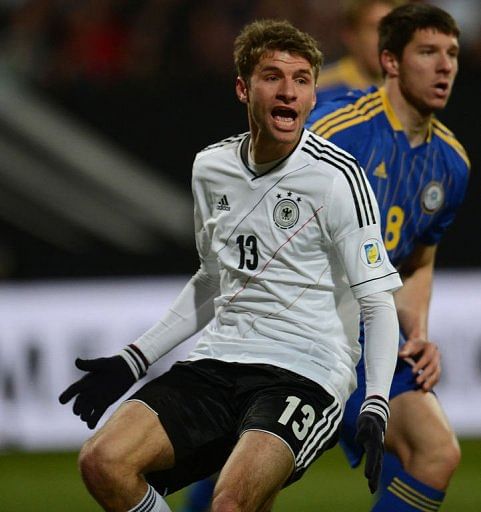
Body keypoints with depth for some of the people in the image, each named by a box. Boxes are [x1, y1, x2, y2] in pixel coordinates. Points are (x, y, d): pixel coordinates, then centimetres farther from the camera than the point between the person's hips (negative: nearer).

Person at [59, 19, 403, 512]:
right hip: (218, 360, 6)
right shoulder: (210, 167, 10)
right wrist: (133, 360, 22)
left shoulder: (337, 176, -8)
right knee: (102, 461, -16)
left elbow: (378, 304, -8)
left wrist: (375, 408, -21)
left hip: (306, 373, -6)